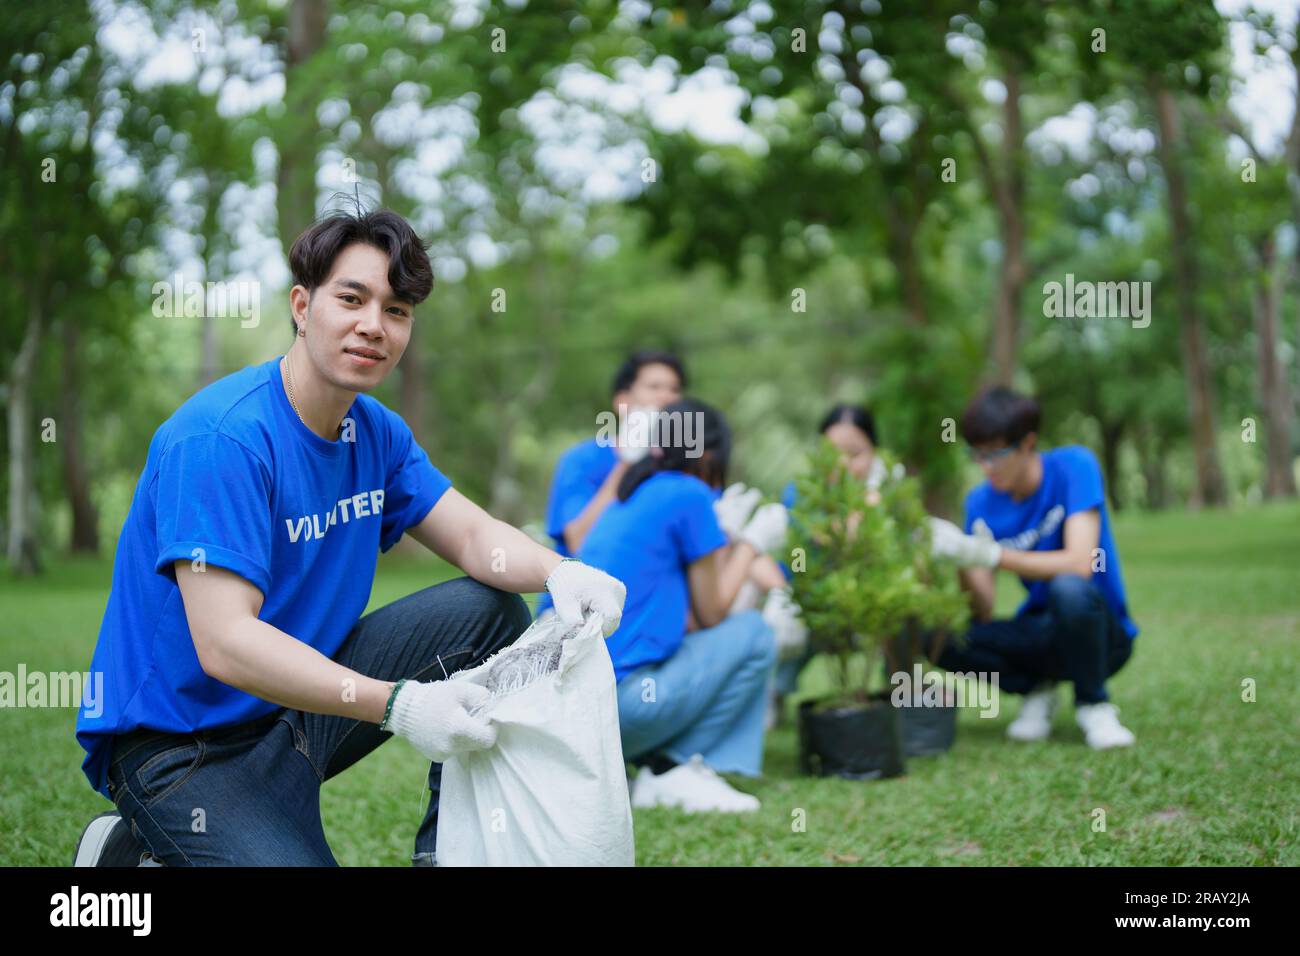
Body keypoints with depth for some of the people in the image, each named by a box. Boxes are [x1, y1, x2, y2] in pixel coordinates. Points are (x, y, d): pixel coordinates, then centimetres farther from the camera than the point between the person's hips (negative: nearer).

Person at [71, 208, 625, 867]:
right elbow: (224, 643, -31)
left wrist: (558, 571, -20)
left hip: (300, 699, 9)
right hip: (183, 747, -8)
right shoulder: (219, 439, -24)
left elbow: (473, 535, 4)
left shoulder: (375, 432, 6)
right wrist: (398, 706, -40)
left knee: (493, 607, 0)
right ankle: (140, 845, -2)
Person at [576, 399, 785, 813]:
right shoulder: (689, 494, -5)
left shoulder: (626, 501, 20)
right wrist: (752, 542, 15)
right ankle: (672, 770, 0)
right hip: (616, 701, -9)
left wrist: (727, 538, 29)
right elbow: (711, 613, 2)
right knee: (754, 634, 4)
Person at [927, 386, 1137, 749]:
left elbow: (1080, 564, -28)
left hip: (1102, 635, -4)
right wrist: (964, 566, -30)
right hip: (1041, 636, 4)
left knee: (1068, 588, -38)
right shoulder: (982, 502, -4)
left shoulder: (1072, 467, -14)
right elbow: (983, 613, -9)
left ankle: (1093, 703, -12)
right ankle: (1036, 689, 2)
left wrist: (989, 555, -34)